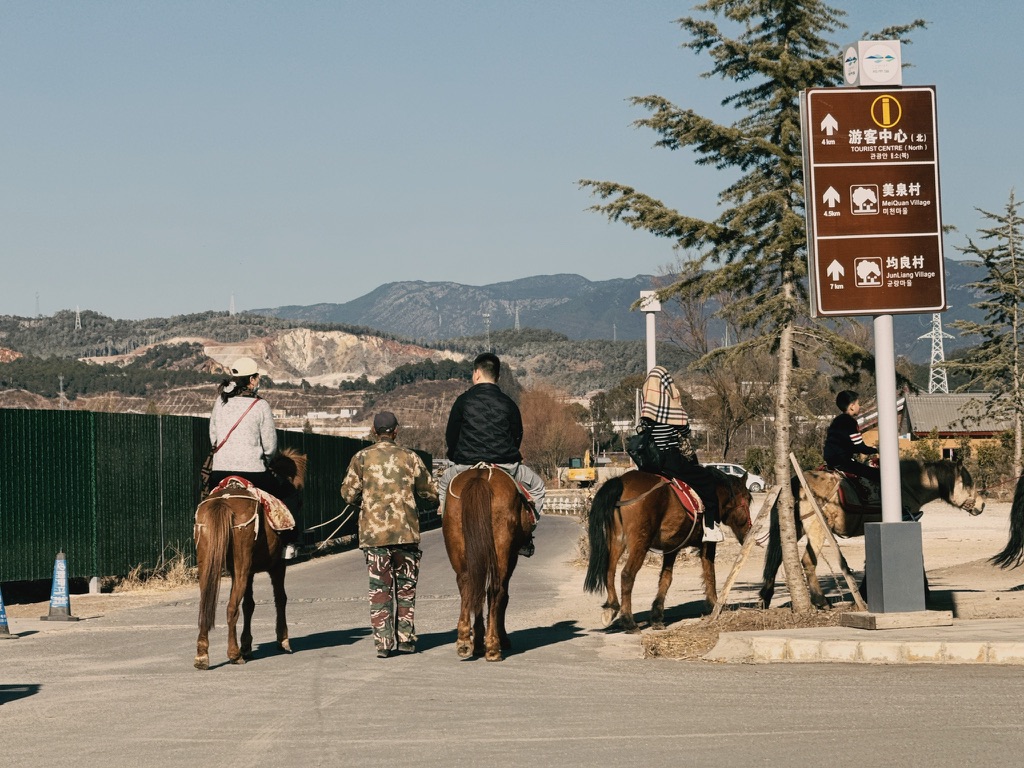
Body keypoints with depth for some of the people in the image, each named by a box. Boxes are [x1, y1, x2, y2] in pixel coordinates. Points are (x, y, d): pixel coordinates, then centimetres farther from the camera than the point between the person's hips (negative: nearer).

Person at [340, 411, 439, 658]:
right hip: (406, 531, 0)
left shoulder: (361, 458, 0)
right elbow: (431, 495, 6)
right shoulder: (410, 458, 1)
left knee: (379, 587, 4)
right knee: (406, 586, 13)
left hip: (373, 533, 0)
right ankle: (406, 638, 13)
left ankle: (383, 642, -2)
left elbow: (348, 494, 0)